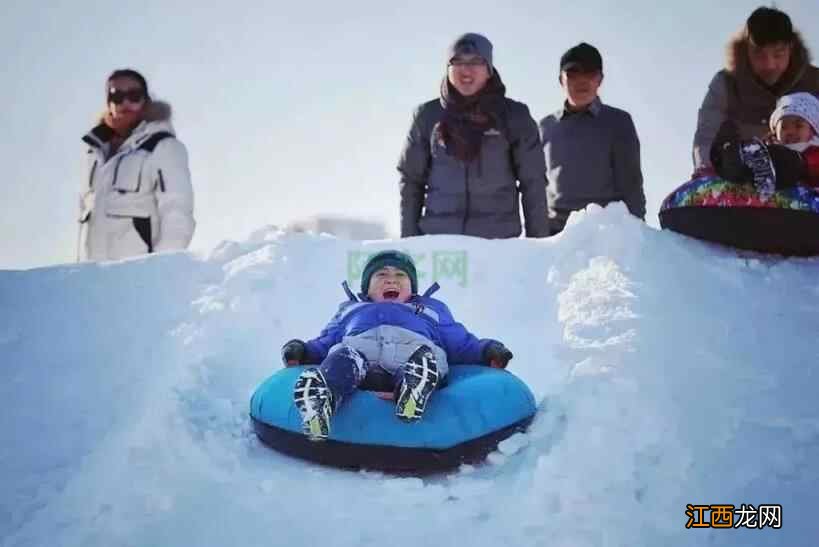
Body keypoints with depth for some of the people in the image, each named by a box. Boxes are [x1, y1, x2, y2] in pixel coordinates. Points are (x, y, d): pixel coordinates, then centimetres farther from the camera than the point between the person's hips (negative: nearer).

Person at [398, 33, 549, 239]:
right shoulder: (428, 115, 7)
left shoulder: (514, 115, 4)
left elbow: (533, 182, 5)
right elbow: (411, 179, 11)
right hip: (437, 236, 1)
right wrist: (408, 238, 5)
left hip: (498, 238, -1)